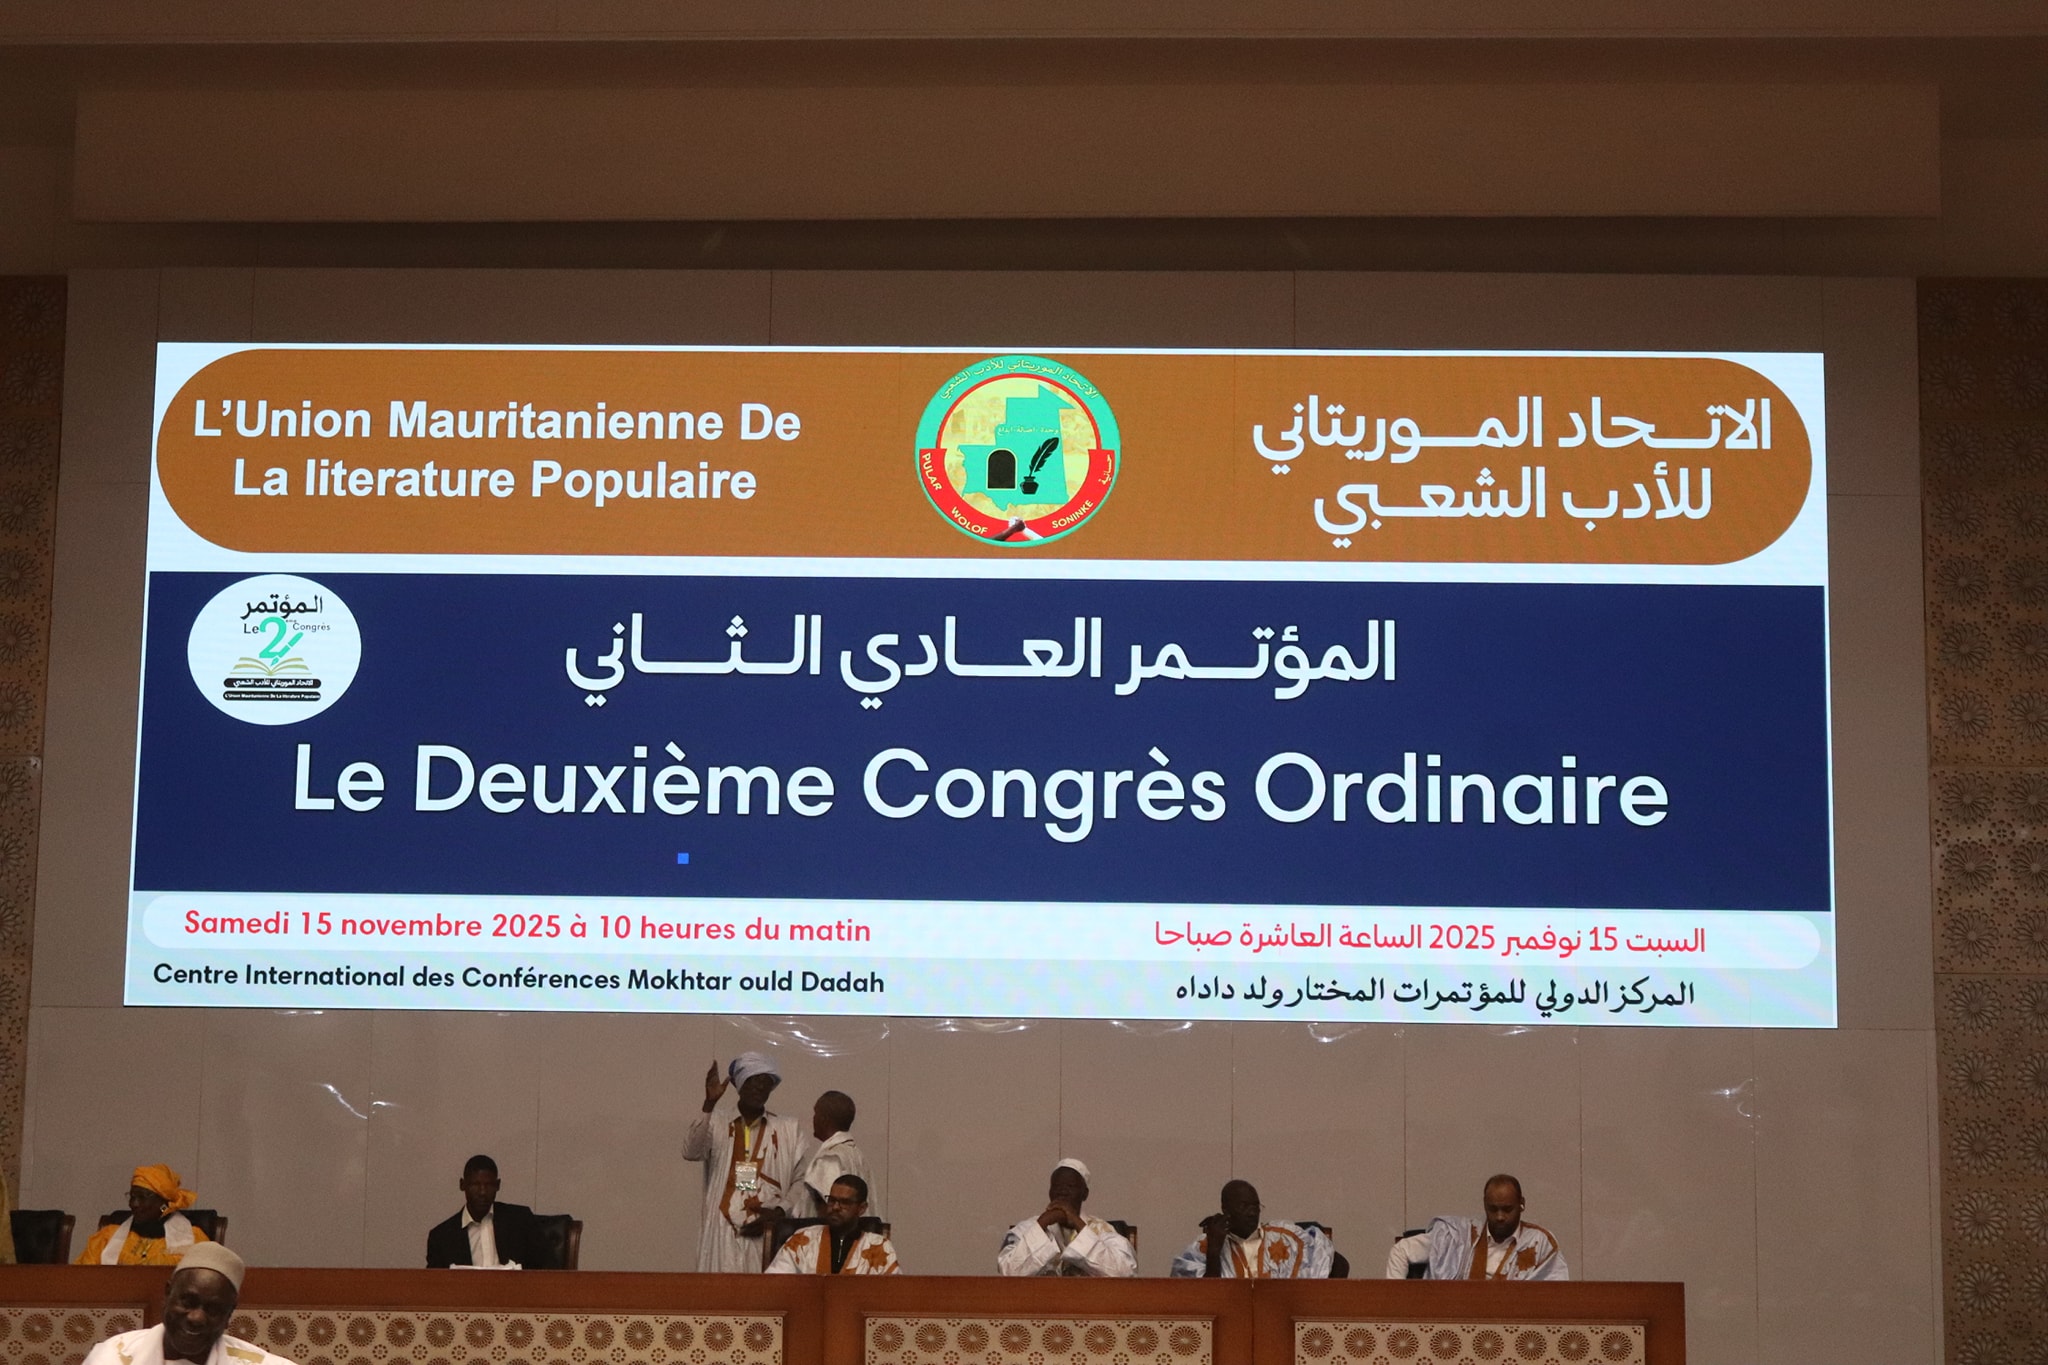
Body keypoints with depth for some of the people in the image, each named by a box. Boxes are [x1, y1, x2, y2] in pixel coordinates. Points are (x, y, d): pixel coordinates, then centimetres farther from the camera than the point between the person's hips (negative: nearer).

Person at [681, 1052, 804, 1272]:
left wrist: (779, 1212, -9)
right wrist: (709, 1104, -16)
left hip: (769, 1235, 0)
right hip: (723, 1236, 0)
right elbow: (690, 1152, -9)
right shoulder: (717, 1125, 9)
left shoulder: (789, 1130, 11)